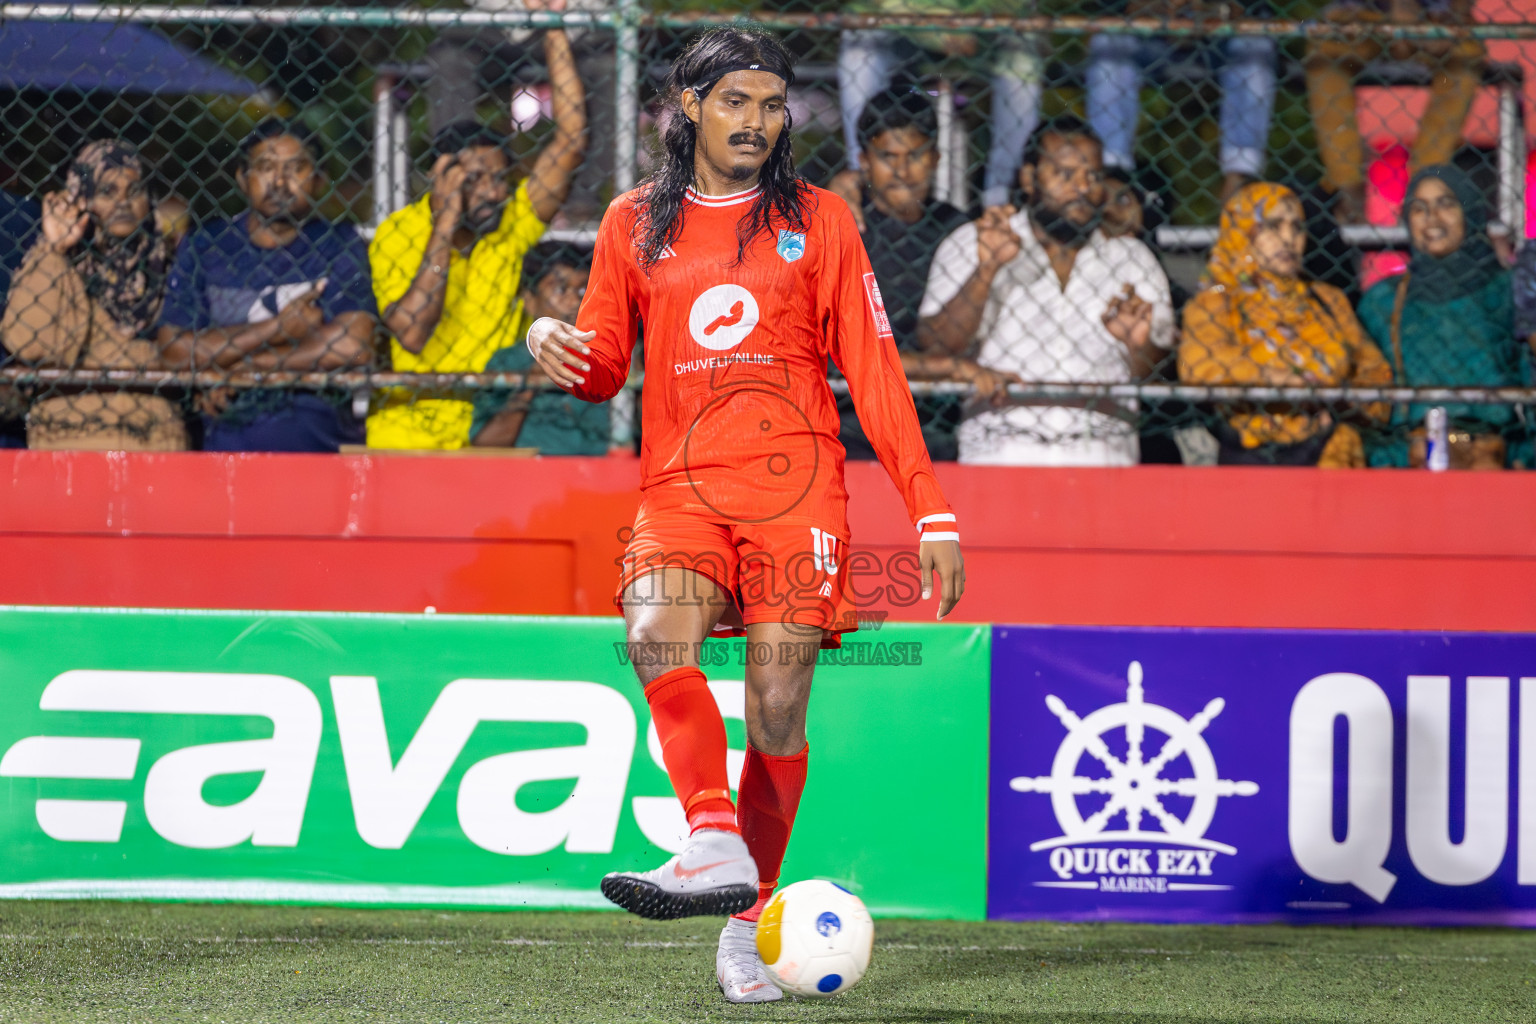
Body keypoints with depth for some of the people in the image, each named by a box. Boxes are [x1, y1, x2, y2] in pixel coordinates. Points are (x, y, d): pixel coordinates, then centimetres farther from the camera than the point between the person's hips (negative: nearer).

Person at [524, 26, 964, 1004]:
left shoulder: (820, 221, 9)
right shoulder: (635, 223, 13)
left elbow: (874, 371, 7)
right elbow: (605, 365, 19)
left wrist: (931, 513, 0)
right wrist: (557, 342, -6)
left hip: (794, 485, -1)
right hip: (680, 485, 1)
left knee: (778, 707, -7)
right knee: (658, 634, -29)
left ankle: (748, 925, 4)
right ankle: (714, 844, -38)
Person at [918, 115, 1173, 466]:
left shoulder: (1133, 259, 18)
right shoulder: (970, 246, 12)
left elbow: (1154, 380, 15)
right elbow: (935, 347, -1)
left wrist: (1139, 346, -6)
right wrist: (986, 270, -11)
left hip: (1102, 447, 2)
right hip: (1000, 448, -2)